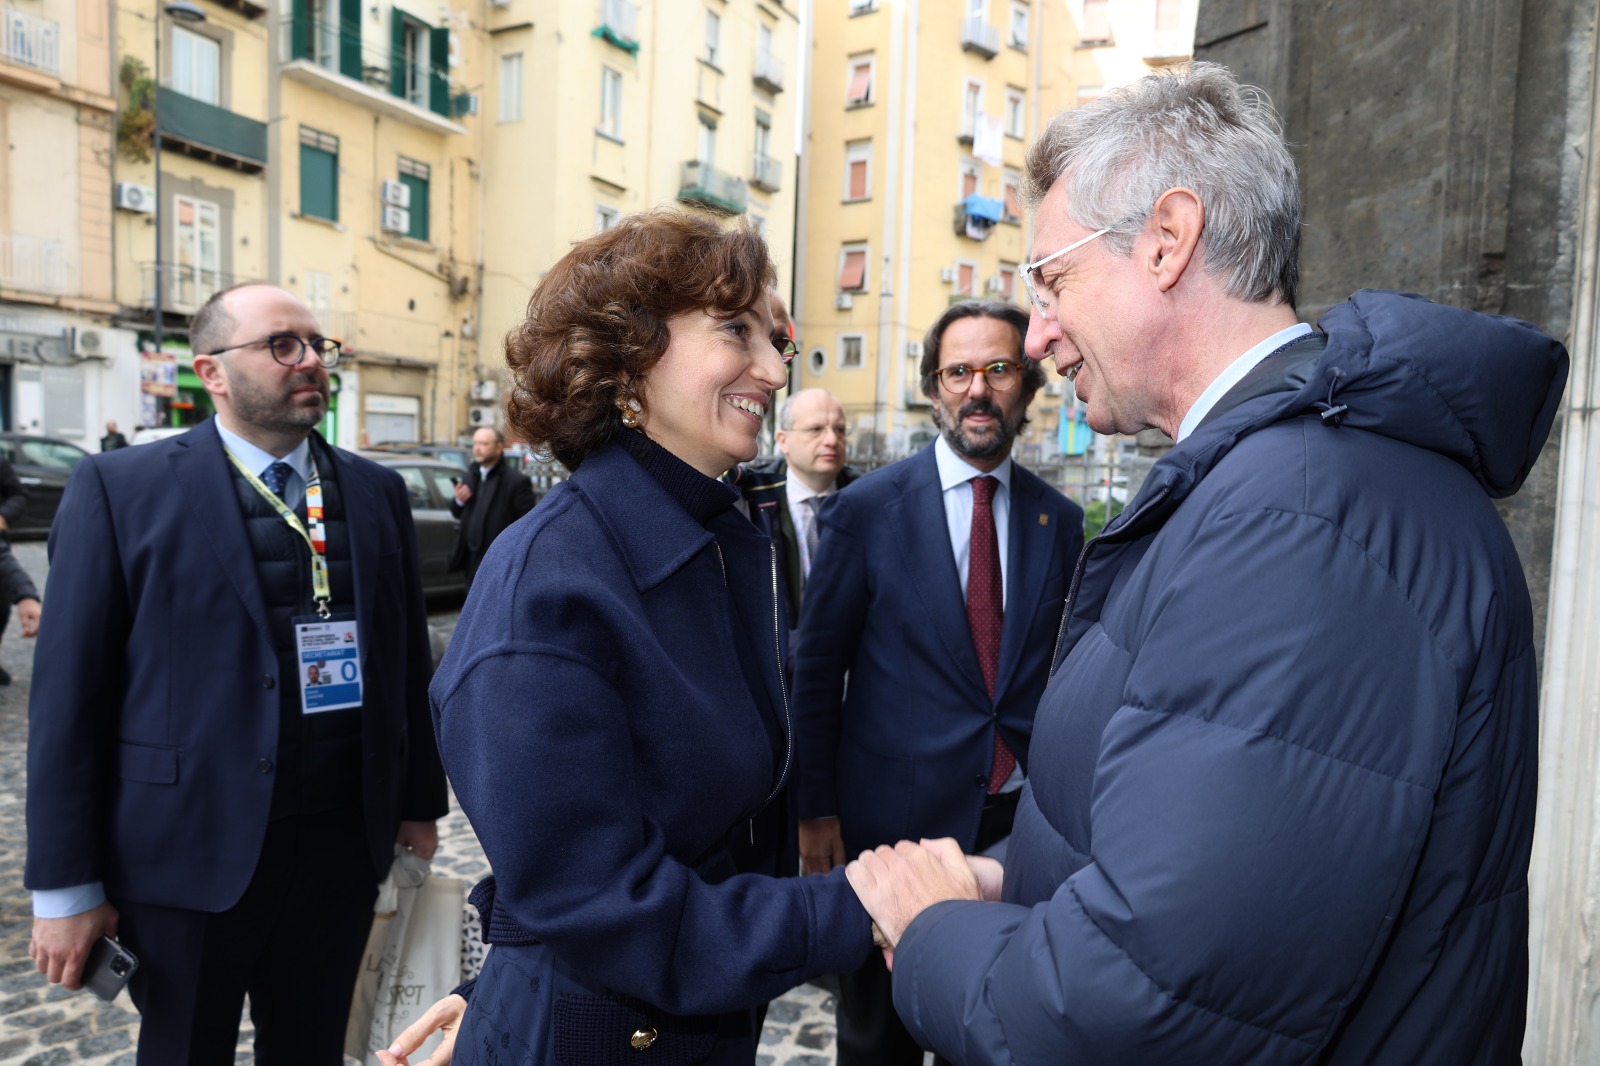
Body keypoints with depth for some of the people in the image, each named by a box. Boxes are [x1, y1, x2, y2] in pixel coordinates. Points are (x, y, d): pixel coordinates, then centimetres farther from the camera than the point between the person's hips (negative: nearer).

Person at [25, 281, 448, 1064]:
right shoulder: (119, 489, -5)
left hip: (343, 844, 3)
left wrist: (419, 804, 10)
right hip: (190, 854, -3)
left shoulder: (377, 491, 6)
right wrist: (65, 884, -6)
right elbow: (70, 690, -6)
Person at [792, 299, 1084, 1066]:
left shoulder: (1061, 522, 1)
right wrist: (813, 809, -6)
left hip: (1020, 818, 3)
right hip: (892, 816, -2)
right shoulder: (866, 510, -8)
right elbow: (817, 669, -5)